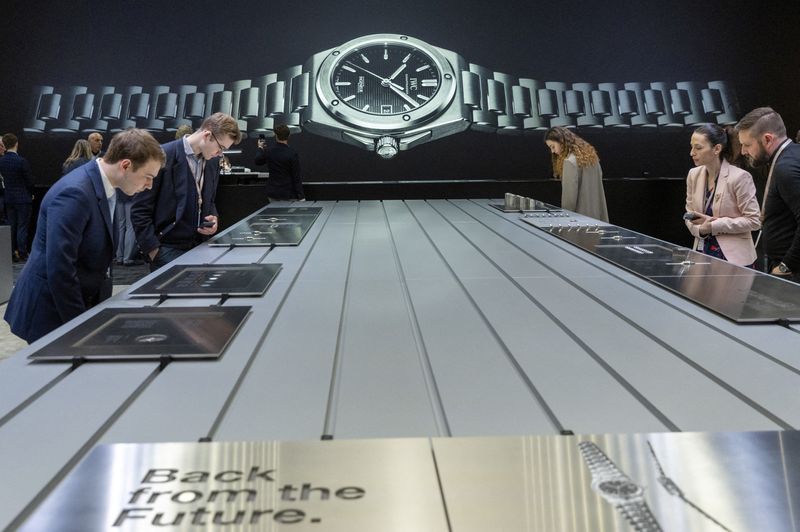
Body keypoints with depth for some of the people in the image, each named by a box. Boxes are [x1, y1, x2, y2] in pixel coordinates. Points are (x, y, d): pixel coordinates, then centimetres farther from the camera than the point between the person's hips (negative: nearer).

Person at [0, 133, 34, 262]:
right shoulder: (22, 161, -16)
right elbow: (29, 180, -10)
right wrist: (31, 194, 5)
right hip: (23, 198, -5)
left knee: (11, 227, 11)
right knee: (22, 227, 0)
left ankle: (12, 254, 15)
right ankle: (22, 255, 2)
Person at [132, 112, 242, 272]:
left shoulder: (213, 161, 7)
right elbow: (139, 210, -11)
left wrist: (213, 218, 1)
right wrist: (153, 250, -12)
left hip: (199, 247, 6)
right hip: (168, 249, -6)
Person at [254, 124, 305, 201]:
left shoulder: (268, 152, -1)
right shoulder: (292, 154, -14)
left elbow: (258, 161, 21)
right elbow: (296, 178, -14)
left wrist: (260, 148, 39)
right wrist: (301, 197, -10)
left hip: (272, 195, 4)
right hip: (289, 195, -4)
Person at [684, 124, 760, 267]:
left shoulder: (739, 177, -14)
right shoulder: (694, 175, 4)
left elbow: (753, 221, -13)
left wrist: (713, 225, -17)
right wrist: (700, 229, -11)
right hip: (702, 253, 5)